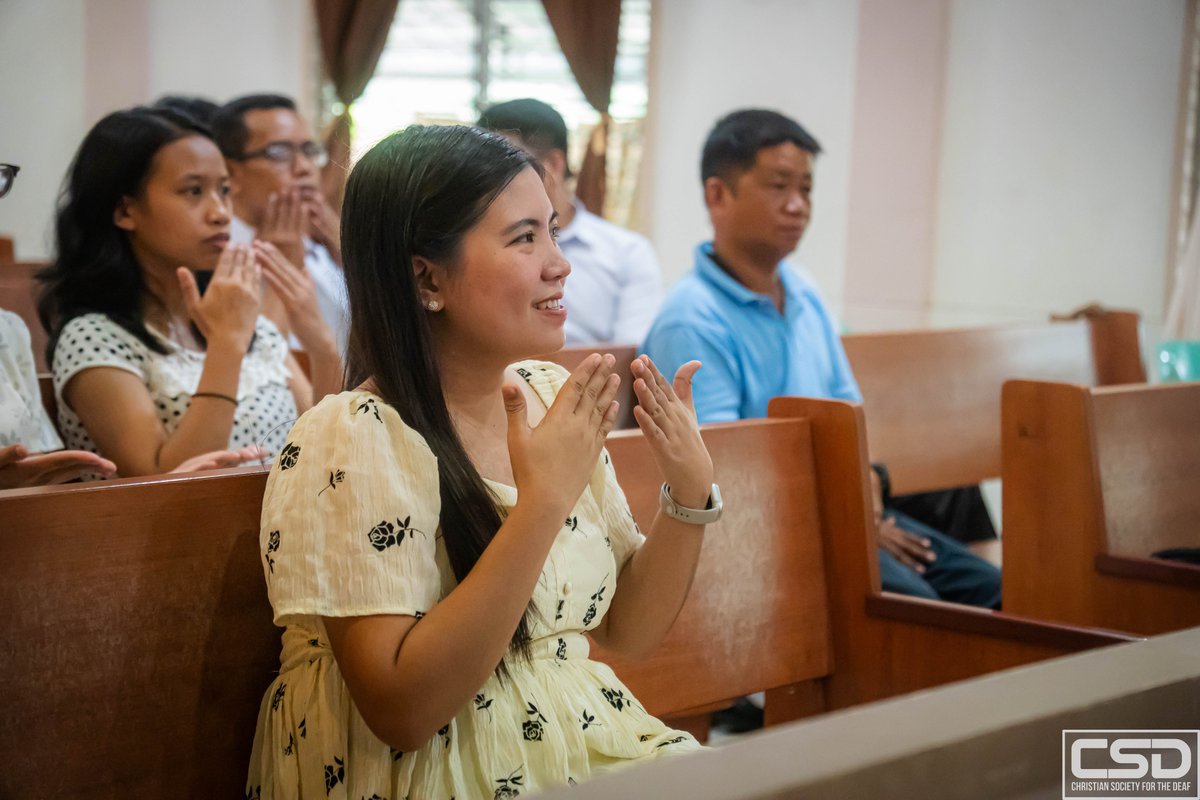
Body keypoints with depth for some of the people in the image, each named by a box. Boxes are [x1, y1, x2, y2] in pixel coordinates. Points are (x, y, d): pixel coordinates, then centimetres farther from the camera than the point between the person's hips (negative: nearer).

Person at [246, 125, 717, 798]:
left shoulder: (553, 397, 4)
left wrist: (691, 489, -8)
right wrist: (544, 502, -25)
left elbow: (629, 629, 8)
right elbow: (401, 709, -22)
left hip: (581, 742, 6)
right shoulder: (353, 442, -16)